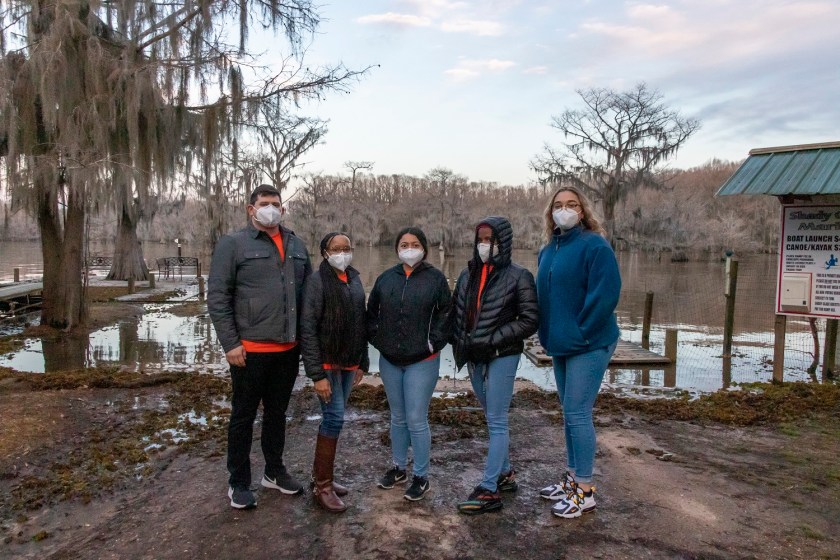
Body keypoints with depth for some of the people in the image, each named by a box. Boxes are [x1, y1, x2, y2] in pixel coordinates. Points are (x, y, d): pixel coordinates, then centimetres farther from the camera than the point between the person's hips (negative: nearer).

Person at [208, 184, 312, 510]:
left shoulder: (297, 246, 10)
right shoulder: (233, 244, -5)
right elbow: (217, 297, -9)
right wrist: (230, 343, -14)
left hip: (288, 349, 5)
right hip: (250, 350, -5)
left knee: (277, 412, 18)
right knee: (244, 416, 8)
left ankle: (274, 471, 35)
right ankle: (238, 483, 24)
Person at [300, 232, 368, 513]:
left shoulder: (354, 279, 9)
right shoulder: (318, 281, -12)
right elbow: (308, 328, -16)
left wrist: (362, 362, 13)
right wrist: (317, 374, -19)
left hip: (349, 362, 7)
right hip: (327, 363, -7)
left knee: (333, 417, 13)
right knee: (335, 417, -8)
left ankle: (320, 476, 26)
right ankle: (322, 486, 5)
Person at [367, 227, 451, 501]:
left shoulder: (435, 278, -5)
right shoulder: (386, 278, 4)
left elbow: (446, 314, -4)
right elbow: (372, 312, 13)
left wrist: (433, 342, -10)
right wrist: (377, 339, 4)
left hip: (422, 362, -4)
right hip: (389, 361, 4)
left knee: (416, 420, -1)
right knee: (397, 418, 17)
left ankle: (421, 476, 16)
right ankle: (397, 467, 34)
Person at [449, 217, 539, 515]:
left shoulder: (518, 276, -9)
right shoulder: (468, 274, 7)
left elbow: (530, 320, -11)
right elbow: (456, 313, 14)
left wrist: (492, 340, -16)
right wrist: (459, 344, 1)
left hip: (502, 357, -6)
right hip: (474, 358, 6)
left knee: (496, 421, -4)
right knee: (492, 419, 17)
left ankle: (489, 490, 0)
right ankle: (505, 474, 31)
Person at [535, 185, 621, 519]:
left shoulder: (595, 246, -12)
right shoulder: (548, 250, 12)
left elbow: (605, 296, -20)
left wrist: (580, 334, -17)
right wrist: (548, 335, 11)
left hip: (589, 345, -8)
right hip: (561, 345, 8)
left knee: (577, 414, -5)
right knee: (570, 413, 15)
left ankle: (585, 492, 7)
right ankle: (573, 477, 29)